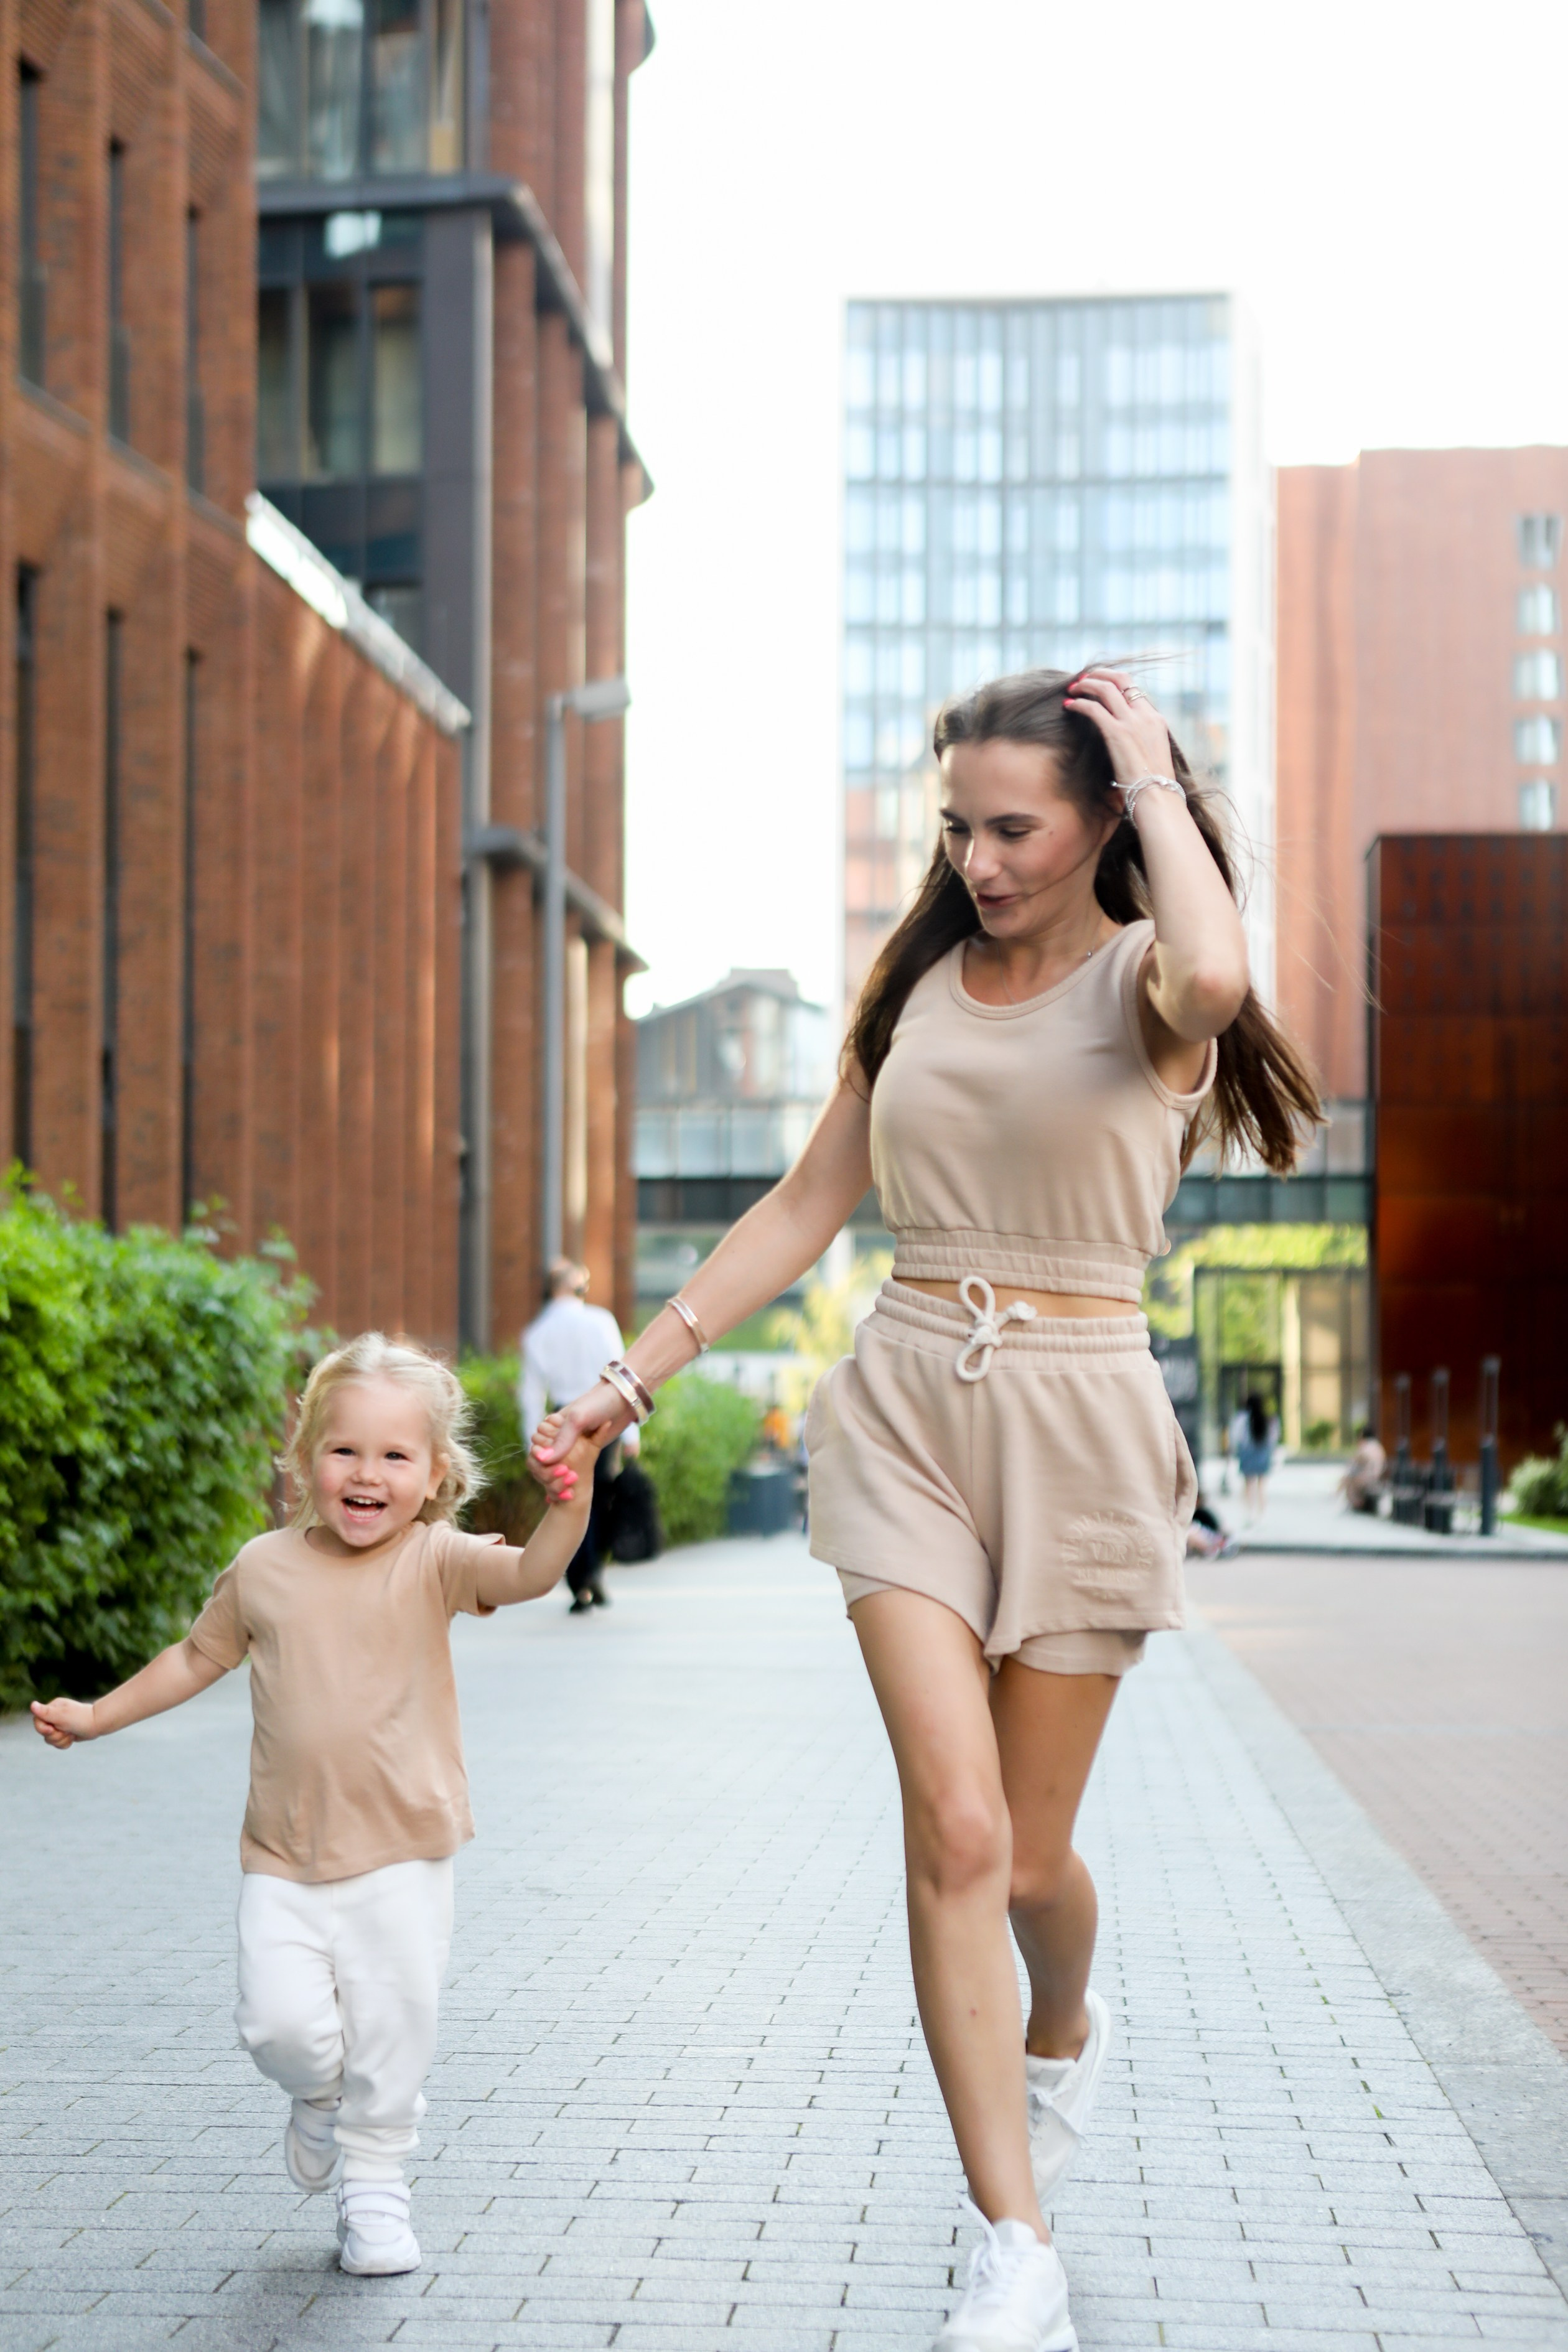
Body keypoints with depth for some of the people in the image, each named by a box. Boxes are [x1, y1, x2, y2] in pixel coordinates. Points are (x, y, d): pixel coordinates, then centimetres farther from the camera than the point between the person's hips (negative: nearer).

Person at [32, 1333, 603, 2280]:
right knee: (282, 2019, -10)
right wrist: (98, 1714, 22)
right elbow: (199, 1657, 18)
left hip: (402, 1854, -1)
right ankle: (319, 2094, 25)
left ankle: (375, 2184, 22)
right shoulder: (265, 1568, 1)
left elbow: (530, 1571, -25)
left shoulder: (435, 1561, -6)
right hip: (285, 1856, 2)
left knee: (394, 2025, -1)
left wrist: (570, 1495, -43)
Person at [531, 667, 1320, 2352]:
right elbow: (807, 1209, 16)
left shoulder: (1142, 981, -4)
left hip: (1076, 1423, -3)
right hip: (905, 1406, 3)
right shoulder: (916, 981, 10)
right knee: (955, 1829, -12)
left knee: (1030, 1852, 7)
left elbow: (1213, 979, -32)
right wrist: (634, 1374, 12)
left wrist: (1155, 774, -18)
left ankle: (1065, 2033, 44)